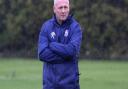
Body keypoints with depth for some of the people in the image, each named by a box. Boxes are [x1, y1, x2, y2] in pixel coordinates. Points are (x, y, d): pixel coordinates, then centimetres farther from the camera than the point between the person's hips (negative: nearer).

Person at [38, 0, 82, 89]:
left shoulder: (75, 27, -3)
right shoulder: (46, 27, 2)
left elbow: (72, 50, -18)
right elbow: (42, 54, -9)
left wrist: (51, 45, -10)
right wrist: (65, 55, -14)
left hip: (69, 81, -2)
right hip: (50, 82, 2)